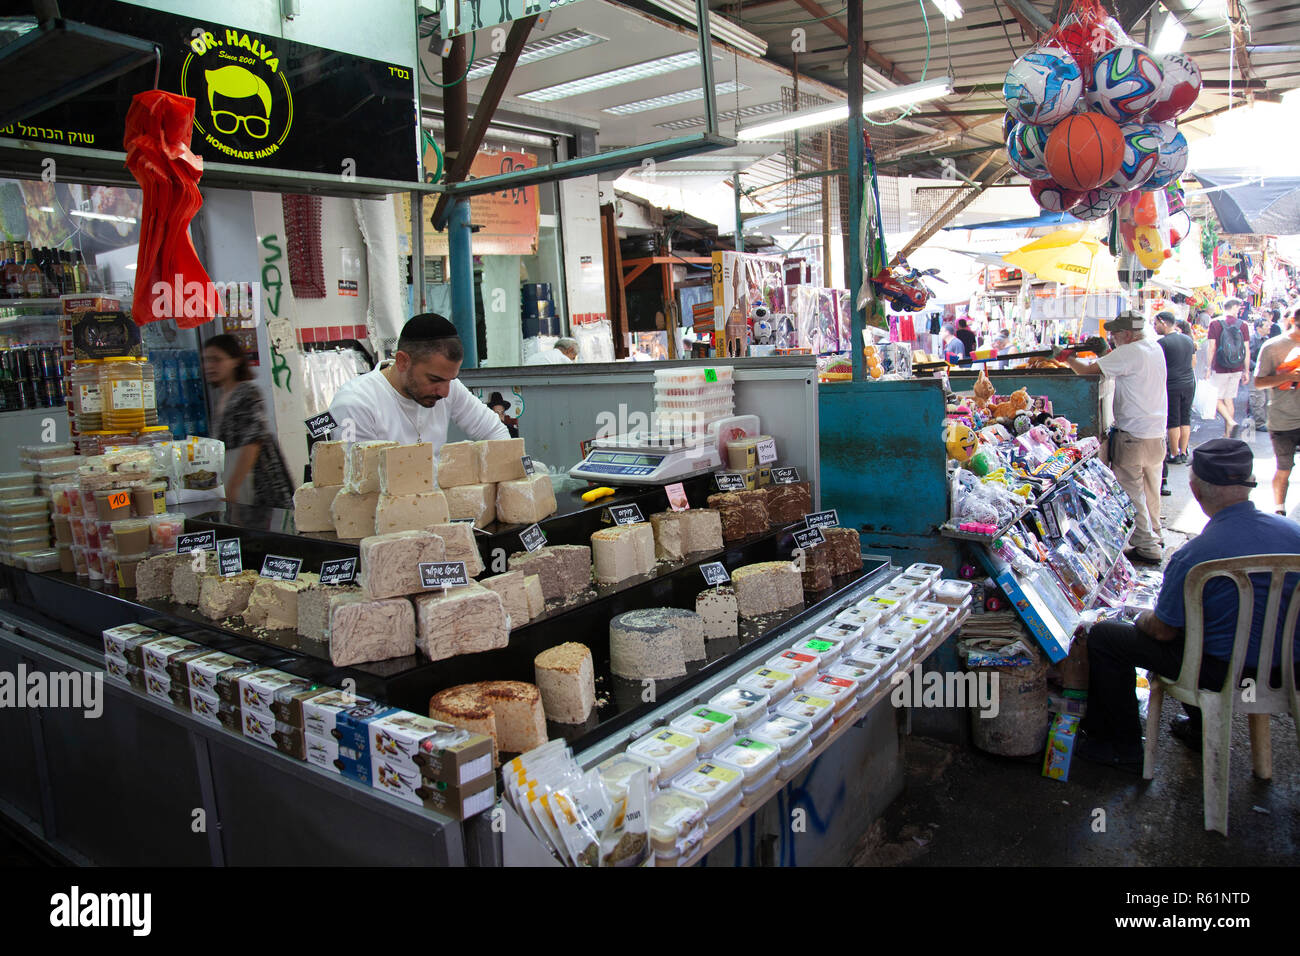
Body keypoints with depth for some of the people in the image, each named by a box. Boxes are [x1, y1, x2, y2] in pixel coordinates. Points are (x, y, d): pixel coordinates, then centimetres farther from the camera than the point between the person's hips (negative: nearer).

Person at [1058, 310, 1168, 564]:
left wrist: (1068, 357, 2)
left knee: (1132, 491, -2)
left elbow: (1087, 371, -14)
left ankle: (1147, 547, 0)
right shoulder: (1155, 348, 9)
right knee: (1151, 488, 21)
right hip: (1157, 432, 9)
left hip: (1133, 435, -9)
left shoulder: (1128, 353, -17)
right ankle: (1154, 535, 34)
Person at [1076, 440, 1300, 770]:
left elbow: (1163, 631, -14)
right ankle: (1201, 729, 43)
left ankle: (1124, 748, 17)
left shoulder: (1193, 557, -27)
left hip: (1225, 669, -7)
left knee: (1103, 637, 4)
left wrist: (1143, 618, 10)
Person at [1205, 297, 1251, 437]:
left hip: (1220, 369, -3)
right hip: (1237, 369, 4)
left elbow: (1211, 347, -9)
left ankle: (1231, 422, -15)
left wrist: (1209, 367, -2)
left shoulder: (1215, 323, -6)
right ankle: (1228, 434, 15)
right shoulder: (1243, 325, 1)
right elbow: (1247, 350, 3)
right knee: (1229, 399, 11)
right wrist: (1246, 371, 11)